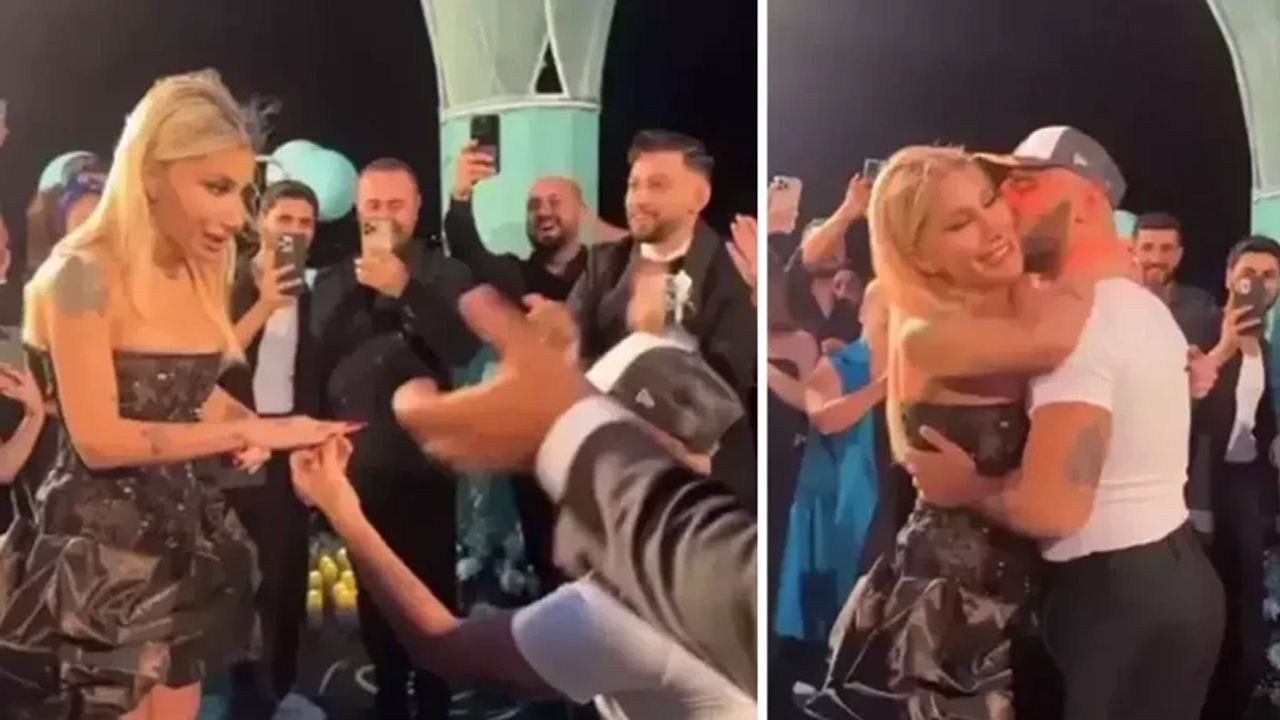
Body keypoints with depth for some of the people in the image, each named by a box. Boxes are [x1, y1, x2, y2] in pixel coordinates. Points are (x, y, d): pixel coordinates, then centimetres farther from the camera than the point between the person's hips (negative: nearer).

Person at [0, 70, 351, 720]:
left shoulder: (201, 274, 6)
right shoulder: (83, 274, -17)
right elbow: (99, 439, -22)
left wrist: (243, 424, -6)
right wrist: (251, 431, -22)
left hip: (185, 540, 7)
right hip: (102, 553, -7)